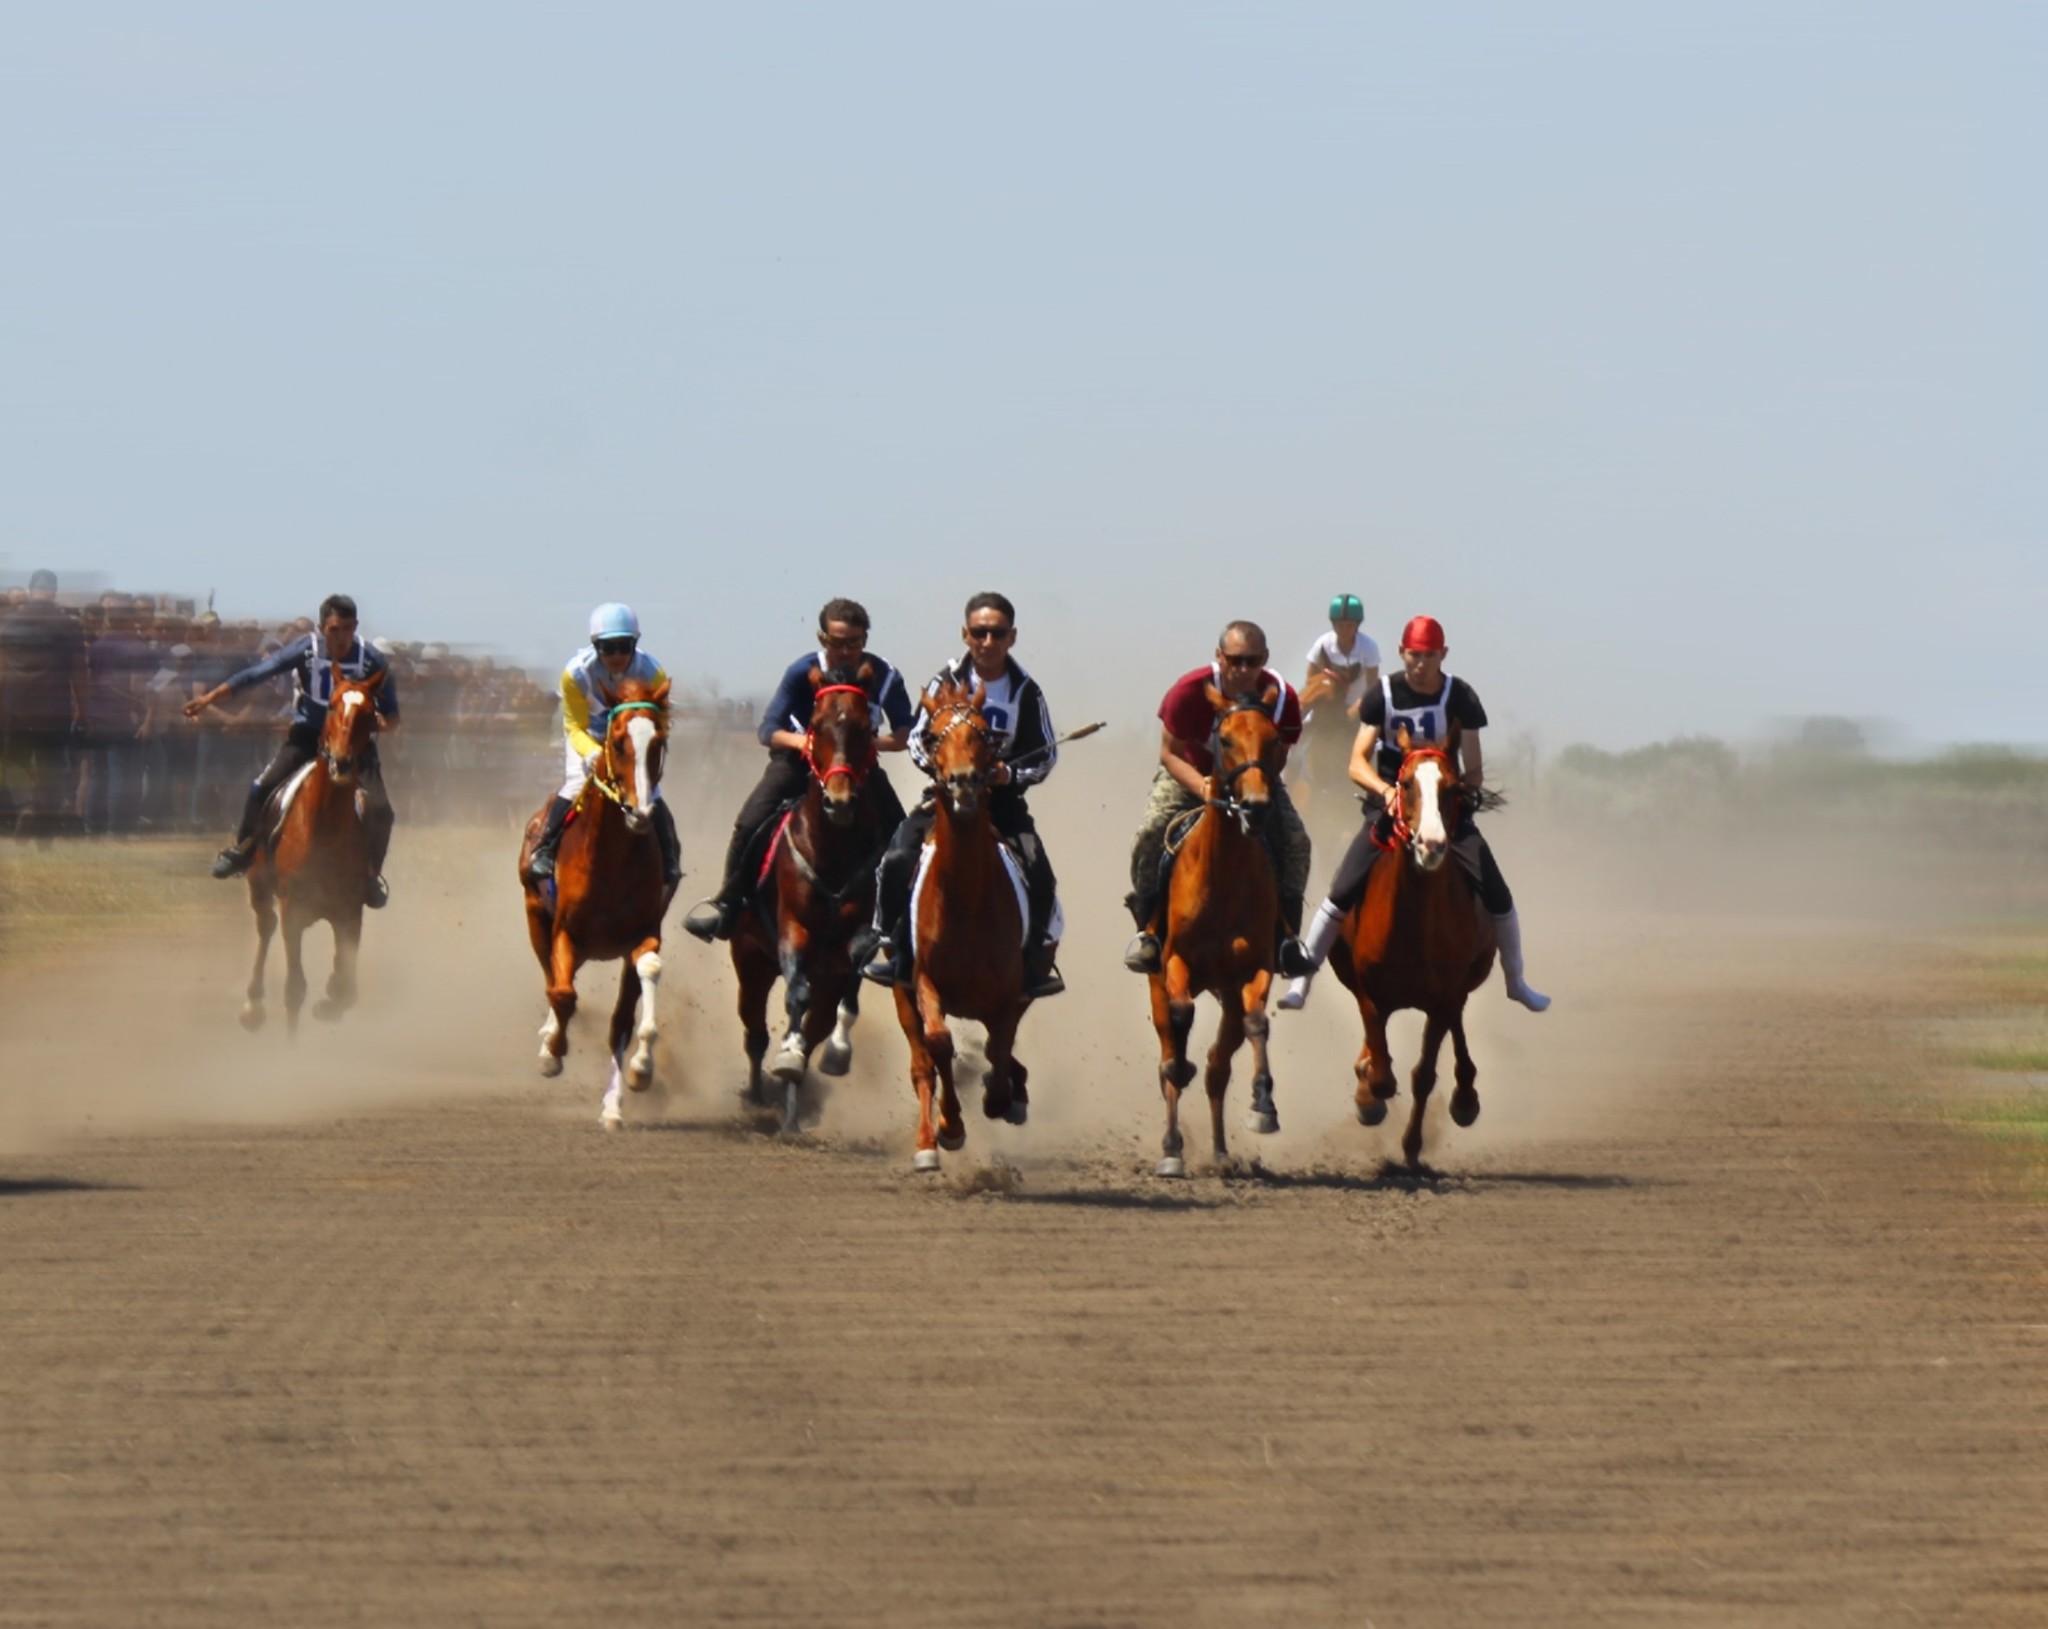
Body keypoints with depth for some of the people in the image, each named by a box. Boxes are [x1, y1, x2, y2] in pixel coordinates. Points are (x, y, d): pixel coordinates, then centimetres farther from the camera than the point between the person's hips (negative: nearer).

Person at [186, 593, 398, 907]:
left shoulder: (373, 661, -17)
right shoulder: (305, 651, -17)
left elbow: (392, 716, -6)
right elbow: (256, 674, -19)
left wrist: (381, 722, -30)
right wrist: (209, 698, -24)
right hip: (308, 734, 0)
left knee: (379, 808, -17)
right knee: (262, 788, -16)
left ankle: (371, 874, 8)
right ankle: (243, 849, 11)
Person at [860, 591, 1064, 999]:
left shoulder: (1026, 691, -1)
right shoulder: (947, 681, -2)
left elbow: (1046, 754, 2)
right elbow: (918, 739, 2)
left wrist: (1011, 773, -17)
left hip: (1003, 795, 0)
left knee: (1038, 871, -21)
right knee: (897, 861, -20)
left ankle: (1037, 961, -6)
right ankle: (892, 948, -4)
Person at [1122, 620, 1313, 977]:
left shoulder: (1282, 697, -22)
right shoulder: (1189, 691, -29)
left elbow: (1277, 759, -7)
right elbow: (1170, 753, -18)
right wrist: (1202, 787, -36)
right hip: (1191, 773, -2)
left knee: (1295, 840, -18)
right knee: (1151, 833, -25)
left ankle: (1286, 935, -3)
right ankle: (1147, 929, -9)